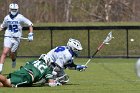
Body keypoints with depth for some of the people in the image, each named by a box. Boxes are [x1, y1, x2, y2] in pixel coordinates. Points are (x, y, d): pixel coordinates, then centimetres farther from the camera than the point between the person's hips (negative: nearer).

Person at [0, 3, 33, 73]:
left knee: (12, 53, 4)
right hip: (8, 37, 2)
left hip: (16, 38, -2)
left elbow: (30, 24, -1)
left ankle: (14, 61, 40)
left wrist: (30, 35, -7)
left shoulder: (20, 17, -6)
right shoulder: (7, 18, 5)